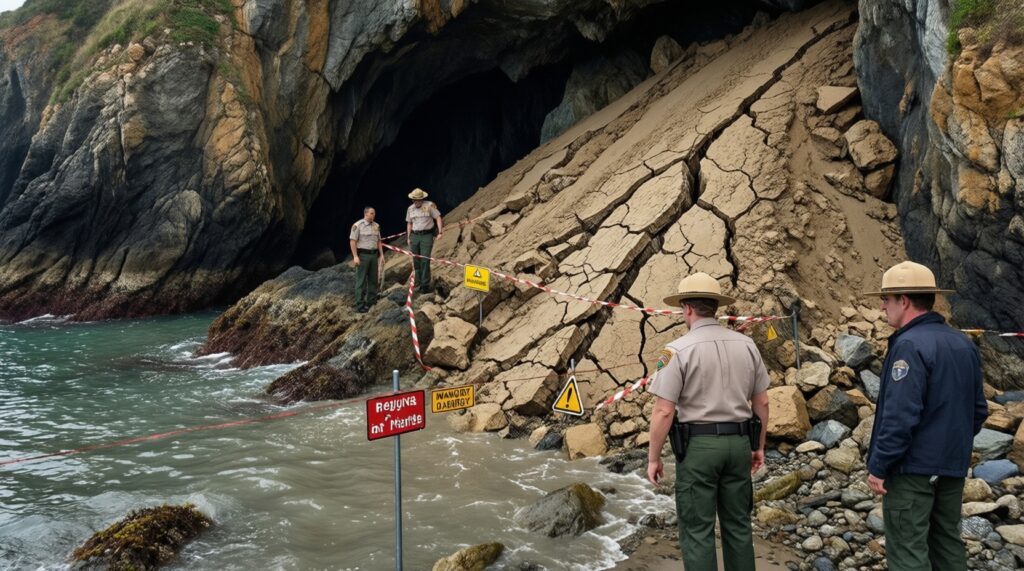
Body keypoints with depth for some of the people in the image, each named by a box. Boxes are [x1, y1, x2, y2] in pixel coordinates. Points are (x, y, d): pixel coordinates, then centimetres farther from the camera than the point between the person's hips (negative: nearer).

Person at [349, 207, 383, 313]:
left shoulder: (376, 226, 11)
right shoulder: (357, 225, -8)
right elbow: (352, 242, -10)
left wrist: (381, 254, 11)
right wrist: (355, 256, -16)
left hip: (374, 255, 6)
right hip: (362, 255, -6)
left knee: (373, 279, 10)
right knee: (361, 281, -4)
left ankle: (371, 302, 19)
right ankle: (359, 305, 0)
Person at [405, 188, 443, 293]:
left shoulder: (429, 205, -5)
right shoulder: (410, 209, 10)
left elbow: (438, 217, -3)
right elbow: (409, 223, 17)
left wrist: (440, 232, -11)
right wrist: (408, 237, 12)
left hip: (426, 236, -5)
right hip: (414, 236, 5)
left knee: (425, 261, -10)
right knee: (416, 261, 8)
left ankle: (425, 285, -7)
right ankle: (418, 283, 17)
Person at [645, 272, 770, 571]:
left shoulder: (678, 349, -12)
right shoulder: (746, 344, 4)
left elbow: (663, 411, -14)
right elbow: (762, 403, 10)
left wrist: (653, 457, -3)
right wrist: (759, 446, 21)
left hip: (698, 445, -5)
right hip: (738, 443, 5)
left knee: (697, 531, 3)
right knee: (738, 525, 16)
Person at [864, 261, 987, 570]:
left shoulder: (909, 345, -19)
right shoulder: (963, 343, 7)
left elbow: (900, 415, -24)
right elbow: (978, 409, 13)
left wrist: (878, 465, -16)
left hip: (914, 465, -8)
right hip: (953, 465, 8)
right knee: (947, 541, 17)